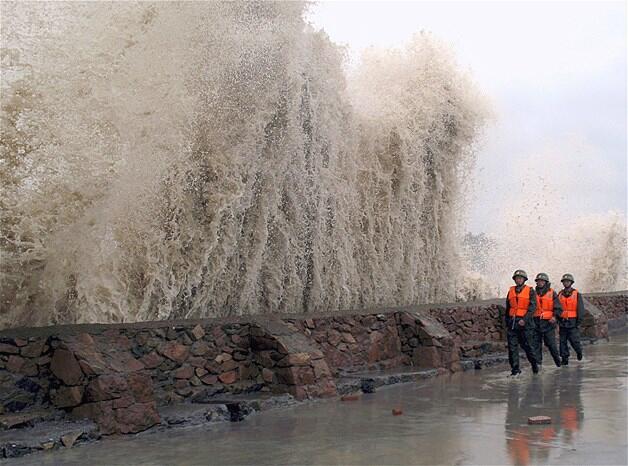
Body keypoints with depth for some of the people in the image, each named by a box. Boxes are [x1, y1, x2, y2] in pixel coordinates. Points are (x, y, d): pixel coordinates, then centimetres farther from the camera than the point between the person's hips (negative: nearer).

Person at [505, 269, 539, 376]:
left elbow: (533, 307, -9)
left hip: (524, 322, -4)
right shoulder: (511, 291, 13)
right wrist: (507, 323, 17)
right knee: (512, 346, -2)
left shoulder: (530, 291, -1)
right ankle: (515, 369, 2)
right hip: (512, 322, 4)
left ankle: (534, 363, 24)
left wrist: (525, 319, -20)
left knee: (527, 345, 2)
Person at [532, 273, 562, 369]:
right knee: (535, 344, -1)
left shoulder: (552, 294, 1)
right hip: (536, 323, 3)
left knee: (551, 343, 1)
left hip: (548, 322, -3)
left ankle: (557, 359, 23)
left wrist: (555, 316, -18)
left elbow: (558, 308, -2)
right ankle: (538, 363, 5)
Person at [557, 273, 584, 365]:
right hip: (562, 322, 3)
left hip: (572, 322, -3)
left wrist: (578, 322, -7)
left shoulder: (577, 294, -1)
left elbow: (580, 309, -2)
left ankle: (579, 351, 27)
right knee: (563, 341, 2)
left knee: (574, 340, -3)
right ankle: (564, 359, 8)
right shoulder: (560, 295, 9)